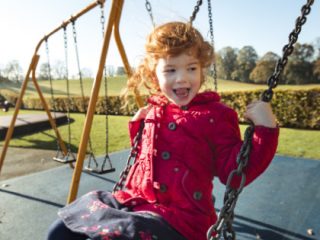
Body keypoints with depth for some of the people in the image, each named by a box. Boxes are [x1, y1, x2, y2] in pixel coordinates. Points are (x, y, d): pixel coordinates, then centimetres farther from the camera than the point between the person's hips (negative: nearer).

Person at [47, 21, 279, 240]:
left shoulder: (215, 115, -7)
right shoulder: (154, 110, 10)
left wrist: (265, 129, -17)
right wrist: (137, 124, 13)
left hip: (178, 219, -5)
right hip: (134, 202, 6)